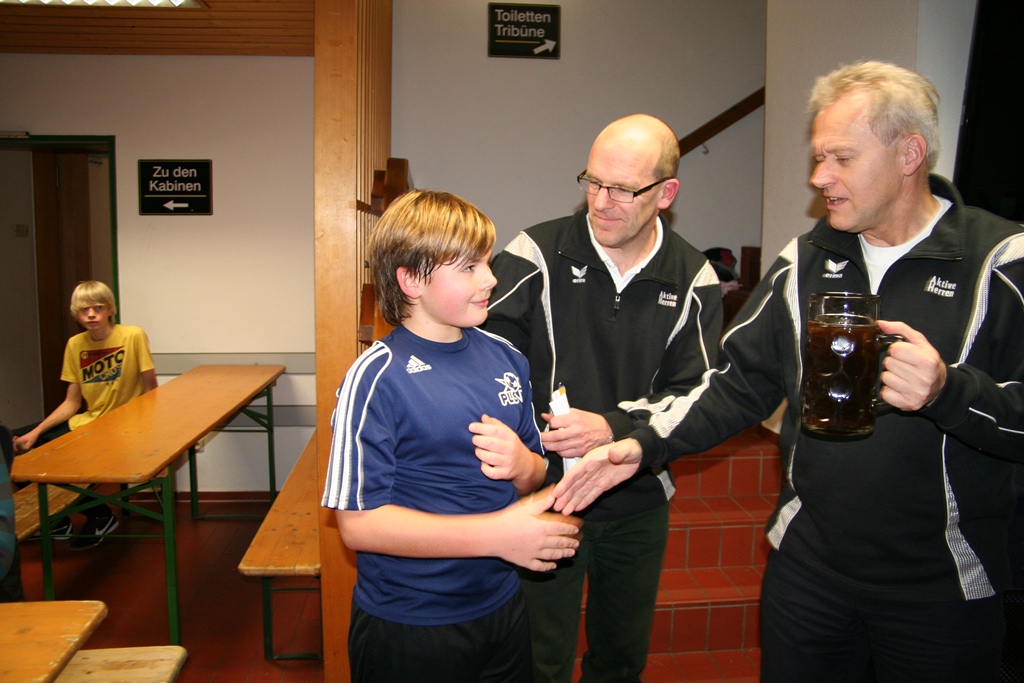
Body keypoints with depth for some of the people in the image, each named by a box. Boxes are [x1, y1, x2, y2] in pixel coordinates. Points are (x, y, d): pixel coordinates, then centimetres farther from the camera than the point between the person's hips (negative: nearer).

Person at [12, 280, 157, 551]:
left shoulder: (133, 336, -14)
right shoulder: (75, 345, 3)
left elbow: (151, 389, -11)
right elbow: (71, 403, 4)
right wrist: (36, 432, -6)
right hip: (87, 422, 7)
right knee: (17, 444, 0)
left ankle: (99, 517, 6)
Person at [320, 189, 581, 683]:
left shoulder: (506, 359, 2)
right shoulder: (377, 377, -18)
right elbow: (358, 522, -21)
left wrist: (523, 466, -14)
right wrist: (494, 534, -24)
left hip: (501, 607, 6)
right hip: (408, 629, -5)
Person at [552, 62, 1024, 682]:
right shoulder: (806, 260, 2)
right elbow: (740, 382, 3)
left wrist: (949, 391, -31)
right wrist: (642, 446, -7)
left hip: (944, 589, -3)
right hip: (807, 567, 4)